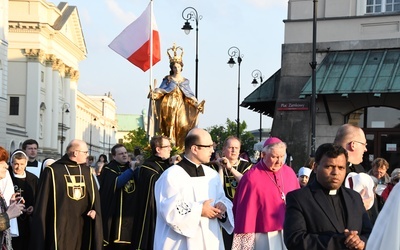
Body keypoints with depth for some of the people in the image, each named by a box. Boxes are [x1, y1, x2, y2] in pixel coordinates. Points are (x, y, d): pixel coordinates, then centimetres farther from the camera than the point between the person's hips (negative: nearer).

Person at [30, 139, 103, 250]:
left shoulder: (87, 172, 13)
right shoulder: (52, 171, -5)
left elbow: (94, 196, 14)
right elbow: (42, 203, -5)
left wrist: (95, 210, -9)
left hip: (82, 228, 5)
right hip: (60, 228, -5)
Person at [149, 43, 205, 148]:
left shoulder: (185, 81, 14)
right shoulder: (167, 79, 8)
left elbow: (190, 96, 12)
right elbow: (160, 90, 0)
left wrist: (197, 105, 1)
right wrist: (154, 94, -20)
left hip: (180, 107, 2)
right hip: (169, 105, -2)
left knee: (182, 126, -10)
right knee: (170, 125, -8)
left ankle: (180, 147, -10)